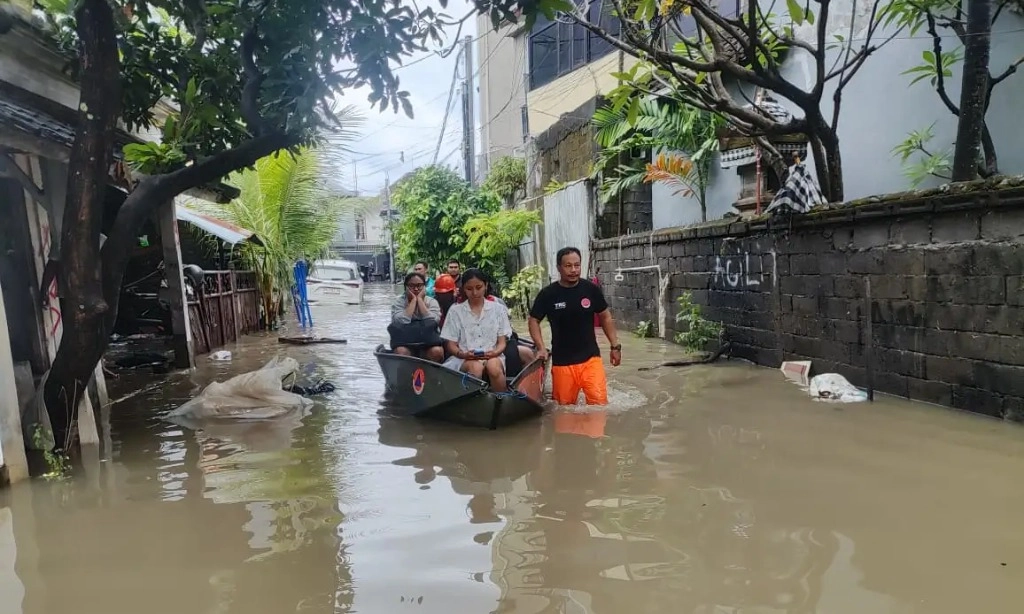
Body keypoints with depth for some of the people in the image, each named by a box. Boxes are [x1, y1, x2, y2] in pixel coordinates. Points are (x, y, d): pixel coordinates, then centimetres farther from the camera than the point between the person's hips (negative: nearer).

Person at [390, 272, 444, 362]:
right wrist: (413, 300, -9)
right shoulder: (398, 302, 3)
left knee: (437, 351, -31)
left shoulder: (432, 302, 6)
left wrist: (420, 299, -7)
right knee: (400, 352, -34)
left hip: (428, 344, 1)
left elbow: (432, 322, -15)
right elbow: (401, 322, -18)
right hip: (405, 342, -1)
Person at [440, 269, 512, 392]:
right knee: (475, 368, -36)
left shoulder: (498, 309, 10)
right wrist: (463, 354, -15)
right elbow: (451, 345, 6)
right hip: (464, 359, 0)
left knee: (494, 367, -35)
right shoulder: (455, 310, 7)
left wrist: (494, 353, -15)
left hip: (492, 357, 1)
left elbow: (502, 342, 8)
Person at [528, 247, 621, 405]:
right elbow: (534, 321, 5)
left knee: (599, 402, -11)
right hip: (562, 361, 0)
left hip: (590, 358, 0)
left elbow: (605, 317, 10)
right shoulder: (548, 294, -6)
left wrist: (615, 346, 9)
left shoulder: (591, 289, -2)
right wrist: (541, 348, -7)